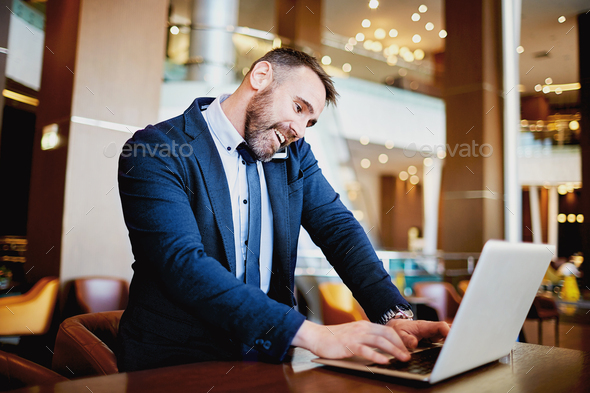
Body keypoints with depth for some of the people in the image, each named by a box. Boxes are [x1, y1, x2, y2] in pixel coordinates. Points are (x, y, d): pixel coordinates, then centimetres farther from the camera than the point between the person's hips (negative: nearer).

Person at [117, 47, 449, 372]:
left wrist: (396, 316, -14)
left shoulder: (294, 153, 9)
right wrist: (311, 334, -27)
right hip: (174, 360, -4)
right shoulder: (154, 152, -10)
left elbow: (338, 228, 3)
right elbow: (183, 264, -21)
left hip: (265, 352, 5)